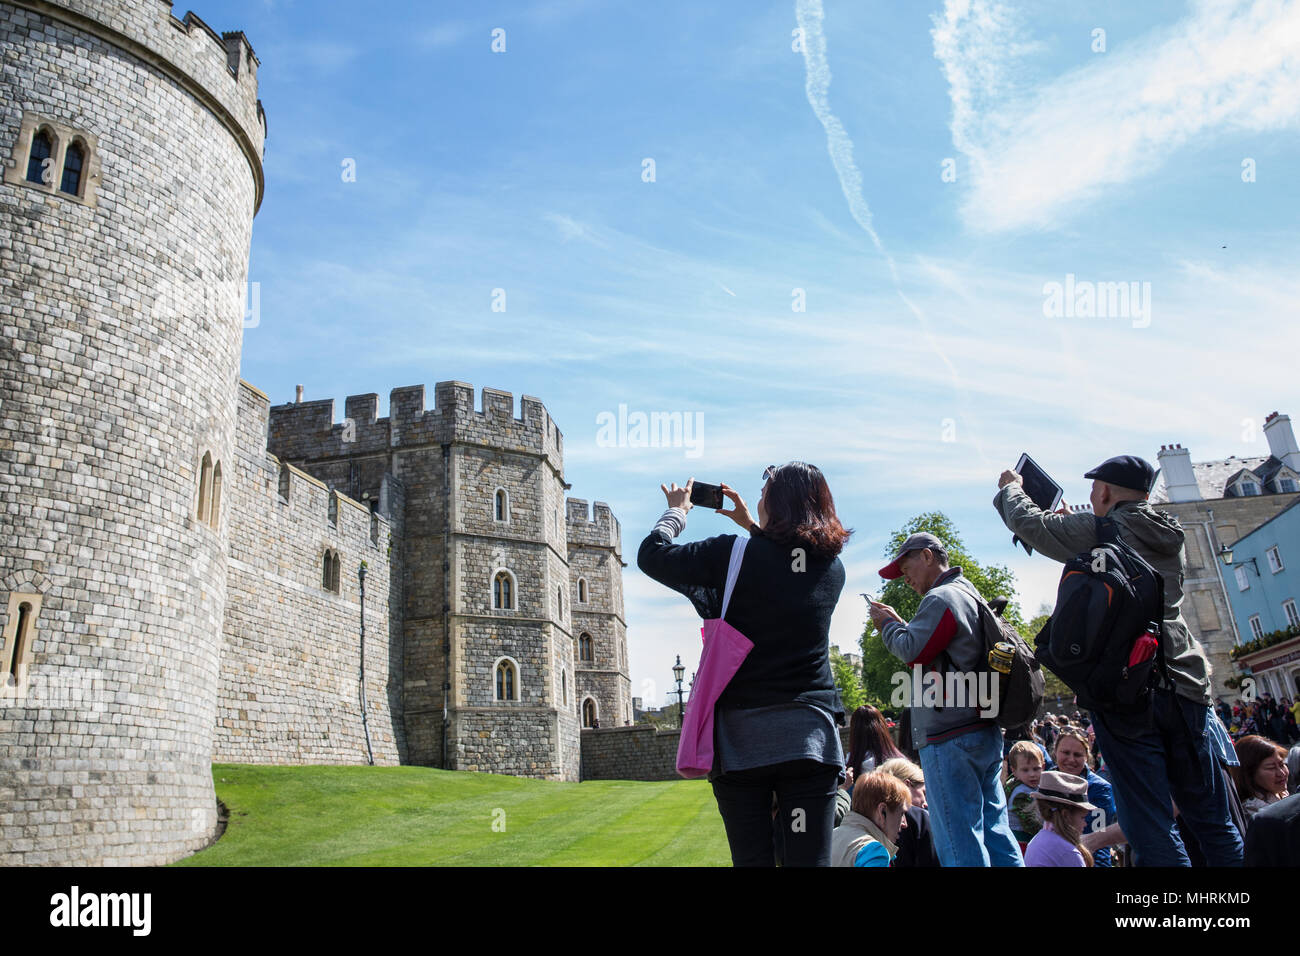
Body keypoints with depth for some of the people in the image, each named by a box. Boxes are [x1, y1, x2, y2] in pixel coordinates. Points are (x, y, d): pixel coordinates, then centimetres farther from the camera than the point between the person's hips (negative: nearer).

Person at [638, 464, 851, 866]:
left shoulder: (734, 554, -7)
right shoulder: (833, 567, 8)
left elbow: (651, 555, 1)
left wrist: (676, 511, 17)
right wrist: (753, 528, 31)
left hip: (742, 737, -2)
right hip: (810, 736, 3)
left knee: (752, 858, 5)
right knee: (811, 859, 2)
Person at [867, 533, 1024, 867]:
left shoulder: (941, 597, -10)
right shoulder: (970, 595, 21)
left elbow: (911, 651, -14)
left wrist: (888, 622, 3)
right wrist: (897, 624, 17)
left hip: (950, 736, -10)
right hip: (985, 731, 10)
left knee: (961, 844, -7)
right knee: (994, 832, 12)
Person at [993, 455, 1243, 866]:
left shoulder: (1096, 531, -4)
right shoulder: (1170, 537, 15)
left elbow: (1028, 521, 6)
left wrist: (1010, 488, 26)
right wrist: (1072, 520, 41)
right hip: (1185, 686, 6)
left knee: (1151, 828, -3)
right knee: (1212, 820, 12)